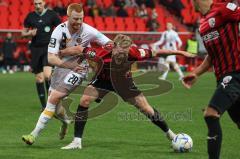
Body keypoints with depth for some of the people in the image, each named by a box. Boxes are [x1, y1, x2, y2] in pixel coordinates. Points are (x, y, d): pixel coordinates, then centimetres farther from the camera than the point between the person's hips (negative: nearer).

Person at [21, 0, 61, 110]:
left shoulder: (52, 14, 0)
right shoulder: (30, 16, 6)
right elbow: (23, 33, 15)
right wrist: (30, 33, -7)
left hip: (49, 48, -3)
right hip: (36, 49, 3)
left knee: (47, 75, -21)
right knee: (39, 78, 3)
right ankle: (44, 105, 13)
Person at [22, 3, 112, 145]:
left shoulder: (88, 31, -20)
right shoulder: (59, 31, -19)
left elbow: (109, 44, -9)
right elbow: (51, 58, -24)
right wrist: (70, 66, -37)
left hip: (79, 69, -4)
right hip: (61, 66, 4)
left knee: (53, 98, -15)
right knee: (53, 102, 9)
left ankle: (35, 134, -9)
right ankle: (67, 121, 42)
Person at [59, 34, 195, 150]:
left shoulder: (133, 53, -36)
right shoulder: (103, 53, -40)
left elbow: (156, 52, -25)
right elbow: (79, 50, -30)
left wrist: (179, 52, -19)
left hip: (124, 82, 1)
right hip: (103, 79, -1)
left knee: (146, 109, 1)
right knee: (84, 101, -20)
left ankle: (169, 133, 25)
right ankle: (77, 141, -12)